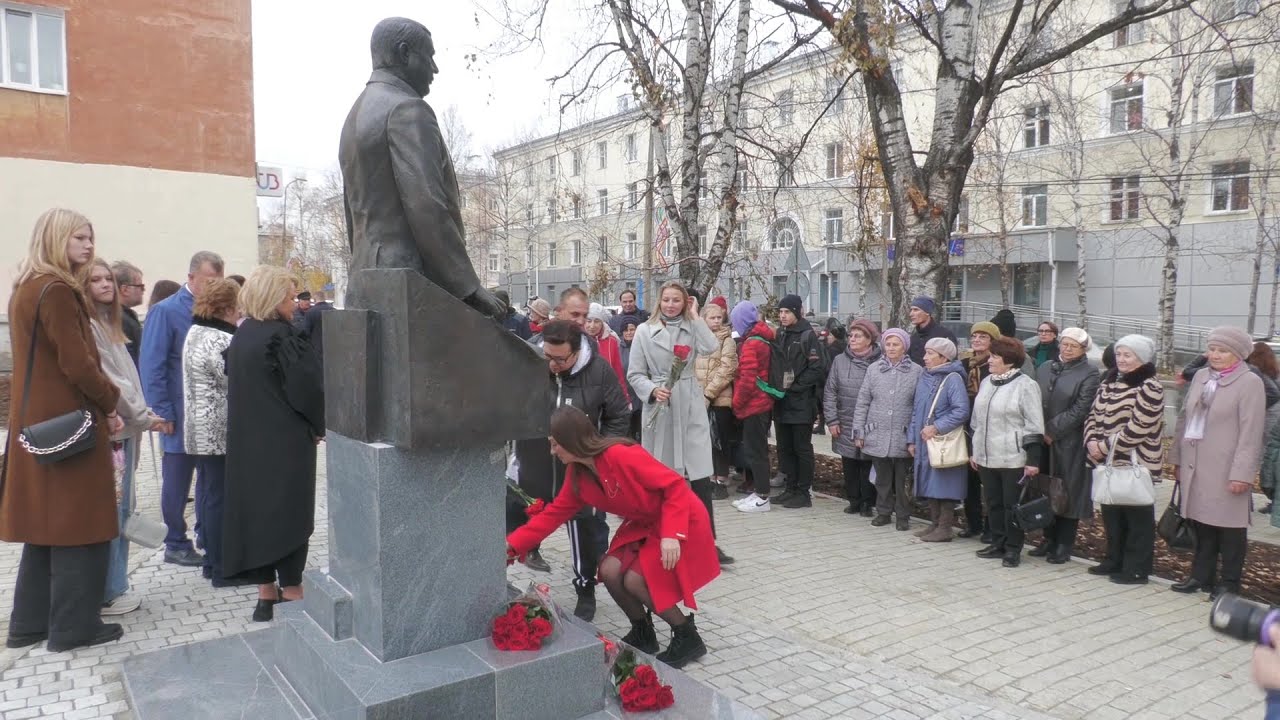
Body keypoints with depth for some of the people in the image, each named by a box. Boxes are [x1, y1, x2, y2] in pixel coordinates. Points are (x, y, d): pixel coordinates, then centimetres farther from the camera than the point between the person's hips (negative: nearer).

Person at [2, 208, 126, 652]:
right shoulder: (57, 291, -16)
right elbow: (78, 364, -21)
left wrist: (101, 405, 8)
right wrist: (110, 405, -5)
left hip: (38, 422, 10)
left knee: (47, 524, 16)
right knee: (79, 526, 0)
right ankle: (73, 627, 9)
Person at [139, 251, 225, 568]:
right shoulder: (165, 311, -9)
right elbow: (152, 367, -11)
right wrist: (163, 414, -14)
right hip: (181, 415, -4)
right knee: (177, 481, 8)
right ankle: (176, 545, 21)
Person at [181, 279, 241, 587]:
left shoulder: (195, 332, 13)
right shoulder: (221, 341, -19)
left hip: (199, 431, 10)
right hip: (221, 432, -10)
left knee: (210, 494, 15)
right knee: (222, 497, -3)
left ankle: (212, 560, 24)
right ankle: (223, 569, 4)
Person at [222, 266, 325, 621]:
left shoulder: (240, 336, 8)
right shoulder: (281, 336, -17)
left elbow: (236, 386, 15)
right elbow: (306, 388, -17)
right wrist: (318, 426, -3)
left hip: (247, 440, 8)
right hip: (286, 441, -7)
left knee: (257, 507, 12)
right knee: (288, 511, 2)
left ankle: (266, 592, 20)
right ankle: (291, 591, 9)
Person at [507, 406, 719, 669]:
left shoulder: (622, 455, -30)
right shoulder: (577, 475, -4)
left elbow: (675, 485, -26)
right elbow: (554, 513, 2)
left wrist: (671, 535, -33)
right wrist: (511, 545, -3)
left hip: (682, 522, -8)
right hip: (643, 525, 8)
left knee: (635, 580, -17)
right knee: (610, 572, -8)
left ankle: (688, 638, 4)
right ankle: (643, 633, 16)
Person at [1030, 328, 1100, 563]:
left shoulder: (1089, 375, -5)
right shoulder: (1045, 368, 12)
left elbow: (1080, 410, -13)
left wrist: (1052, 431, -15)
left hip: (1070, 444, -5)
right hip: (1043, 440, 5)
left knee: (1068, 493, 2)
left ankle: (1064, 545, 11)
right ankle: (1049, 539, 22)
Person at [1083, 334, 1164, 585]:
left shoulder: (1150, 387, -13)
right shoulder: (1109, 382, 11)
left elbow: (1137, 428, -20)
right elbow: (1094, 414, 12)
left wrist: (1105, 447, -17)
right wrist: (1092, 441, -5)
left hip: (1137, 463, -8)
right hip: (1110, 462, 8)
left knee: (1137, 516, 3)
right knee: (1111, 513, 16)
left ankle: (1136, 569, 13)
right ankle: (1114, 561, 29)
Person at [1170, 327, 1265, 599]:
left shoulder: (1250, 383, -6)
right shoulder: (1201, 376, 11)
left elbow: (1251, 433, -11)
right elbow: (1185, 419, 15)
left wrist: (1241, 473, -15)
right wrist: (1177, 458, 13)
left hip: (1226, 471, -5)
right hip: (1195, 466, 5)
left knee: (1230, 529, 5)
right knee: (1201, 524, 13)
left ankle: (1229, 582, 18)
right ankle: (1202, 576, 25)